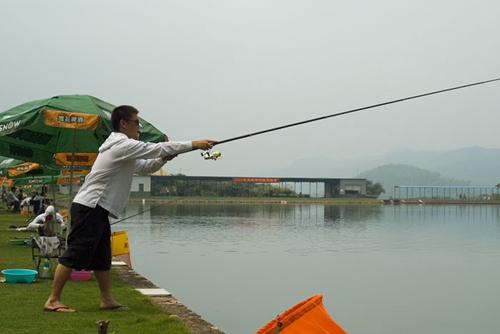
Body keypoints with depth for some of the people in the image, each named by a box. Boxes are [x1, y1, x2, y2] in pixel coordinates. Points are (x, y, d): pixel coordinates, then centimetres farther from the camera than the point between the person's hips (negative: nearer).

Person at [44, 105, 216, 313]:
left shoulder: (123, 149, 18)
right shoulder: (123, 145, -14)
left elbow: (144, 168, 24)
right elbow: (157, 148, -14)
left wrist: (163, 159, 4)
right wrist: (193, 145, -8)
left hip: (97, 209, 11)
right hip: (89, 208, -11)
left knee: (102, 257, 13)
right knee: (75, 254, -10)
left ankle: (107, 300, 19)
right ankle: (52, 301, -8)